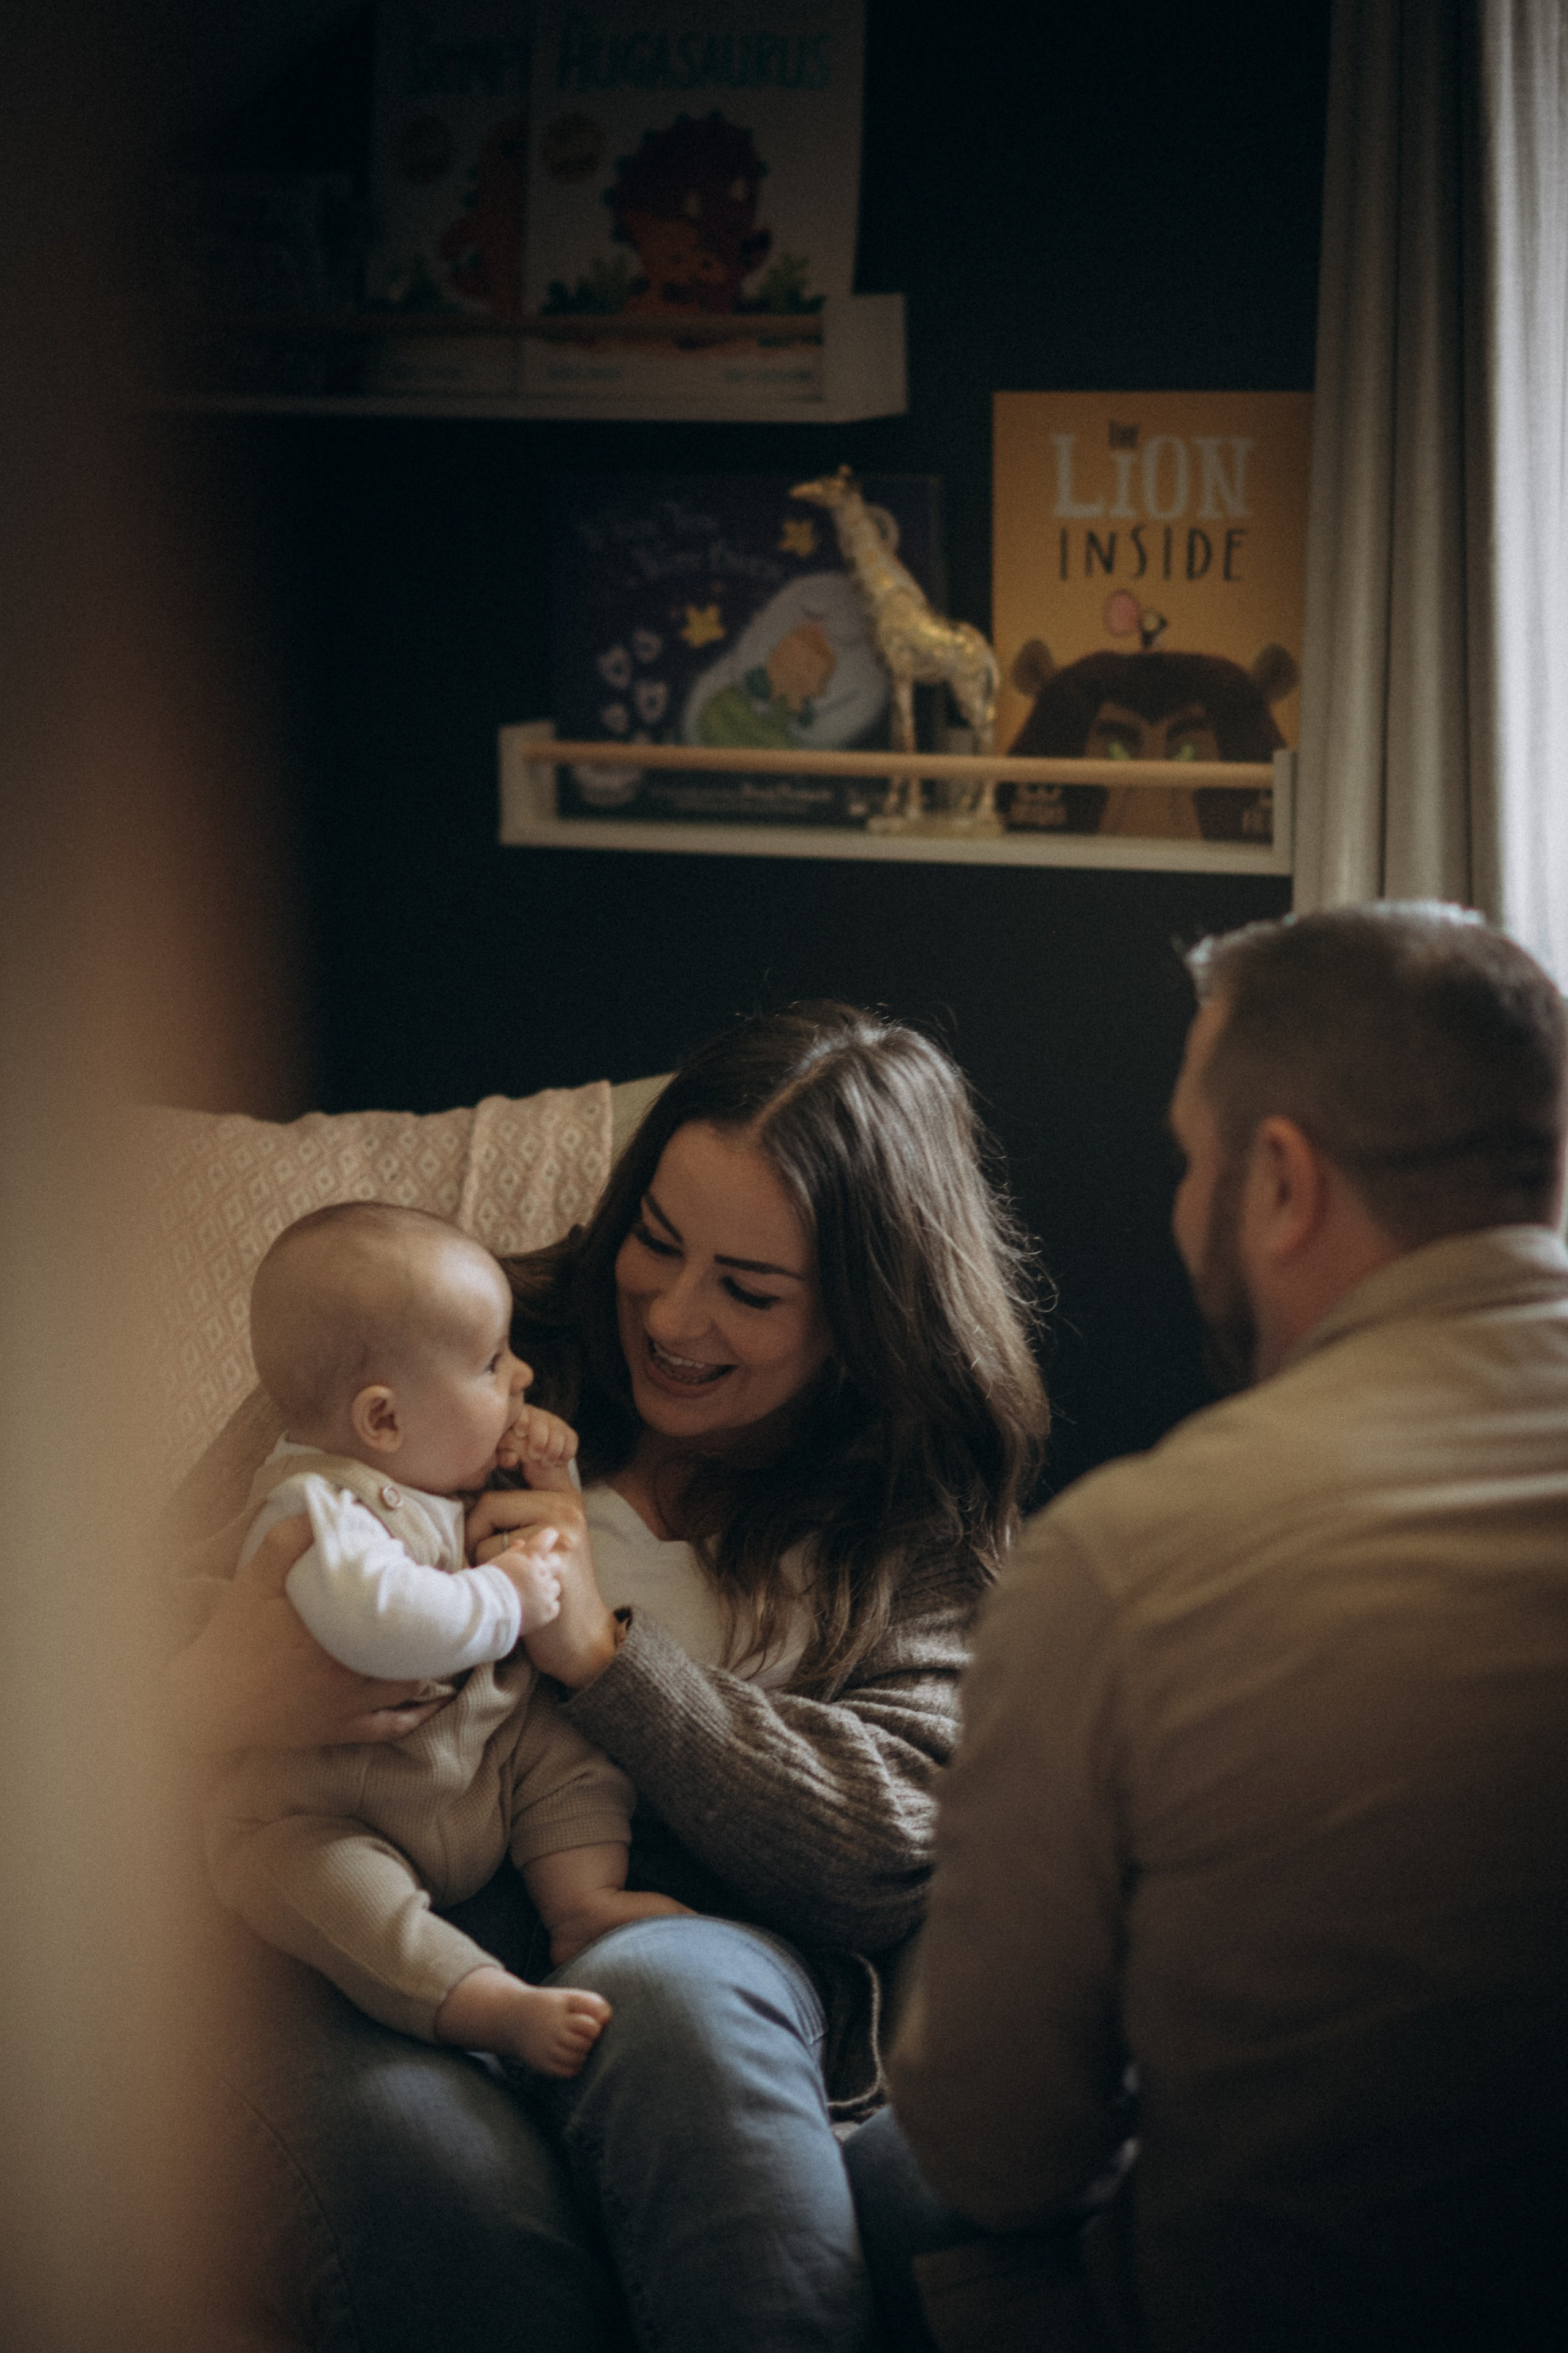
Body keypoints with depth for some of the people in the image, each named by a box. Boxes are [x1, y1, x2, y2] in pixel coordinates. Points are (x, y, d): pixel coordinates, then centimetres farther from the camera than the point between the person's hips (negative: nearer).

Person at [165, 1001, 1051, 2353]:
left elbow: (897, 1841, -4)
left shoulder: (925, 1524, 11)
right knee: (425, 2156, -37)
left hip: (705, 1955, 1)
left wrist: (608, 1657, -13)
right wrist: (215, 1701, -17)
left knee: (667, 1989, -37)